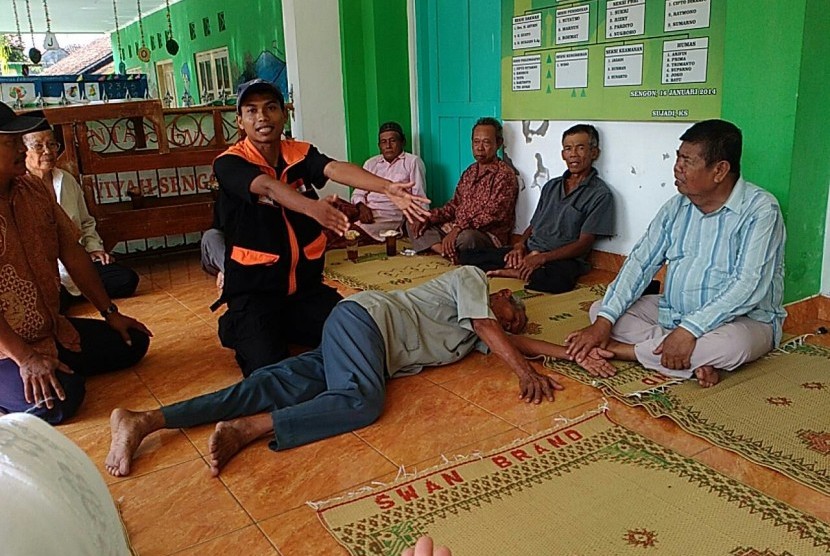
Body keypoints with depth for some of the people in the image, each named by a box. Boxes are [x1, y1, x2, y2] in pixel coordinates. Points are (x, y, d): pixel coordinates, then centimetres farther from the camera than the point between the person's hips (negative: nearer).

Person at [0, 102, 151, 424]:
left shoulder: (35, 190, 2)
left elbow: (71, 252, 7)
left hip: (51, 330, 8)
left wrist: (110, 313, 8)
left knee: (133, 343, 8)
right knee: (58, 401, -29)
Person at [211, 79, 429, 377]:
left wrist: (388, 188, -41)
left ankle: (286, 327, 20)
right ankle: (236, 328, 15)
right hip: (254, 290, -4)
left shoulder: (301, 154, 0)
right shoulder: (229, 163, -12)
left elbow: (337, 169, -20)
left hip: (306, 285, 4)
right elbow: (268, 186, -32)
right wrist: (312, 207, -53)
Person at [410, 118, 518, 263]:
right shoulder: (470, 172, 18)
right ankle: (449, 254, -25)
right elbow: (454, 205, 19)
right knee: (415, 226, -4)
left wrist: (458, 228, -31)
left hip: (488, 236, -9)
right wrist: (429, 217, 1)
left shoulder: (505, 174, -8)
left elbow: (491, 214, -20)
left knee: (466, 237, -41)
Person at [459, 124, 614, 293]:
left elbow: (584, 244, -9)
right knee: (466, 255, -8)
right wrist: (520, 245, -2)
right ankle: (525, 271, -18)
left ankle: (518, 272, -20)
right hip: (529, 252, 6)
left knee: (558, 279, -43)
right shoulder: (551, 186, 19)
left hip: (562, 259, -6)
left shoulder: (600, 194, -2)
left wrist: (542, 258, -18)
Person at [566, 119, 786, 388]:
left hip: (742, 319, -6)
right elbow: (640, 262, -3)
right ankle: (695, 361, -21)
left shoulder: (760, 209, -16)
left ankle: (623, 349, -20)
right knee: (599, 309, -6)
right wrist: (604, 322, -14)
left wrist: (690, 329, -34)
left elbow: (749, 286, -25)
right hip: (672, 312, 6)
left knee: (731, 344, -40)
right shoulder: (676, 207, 3)